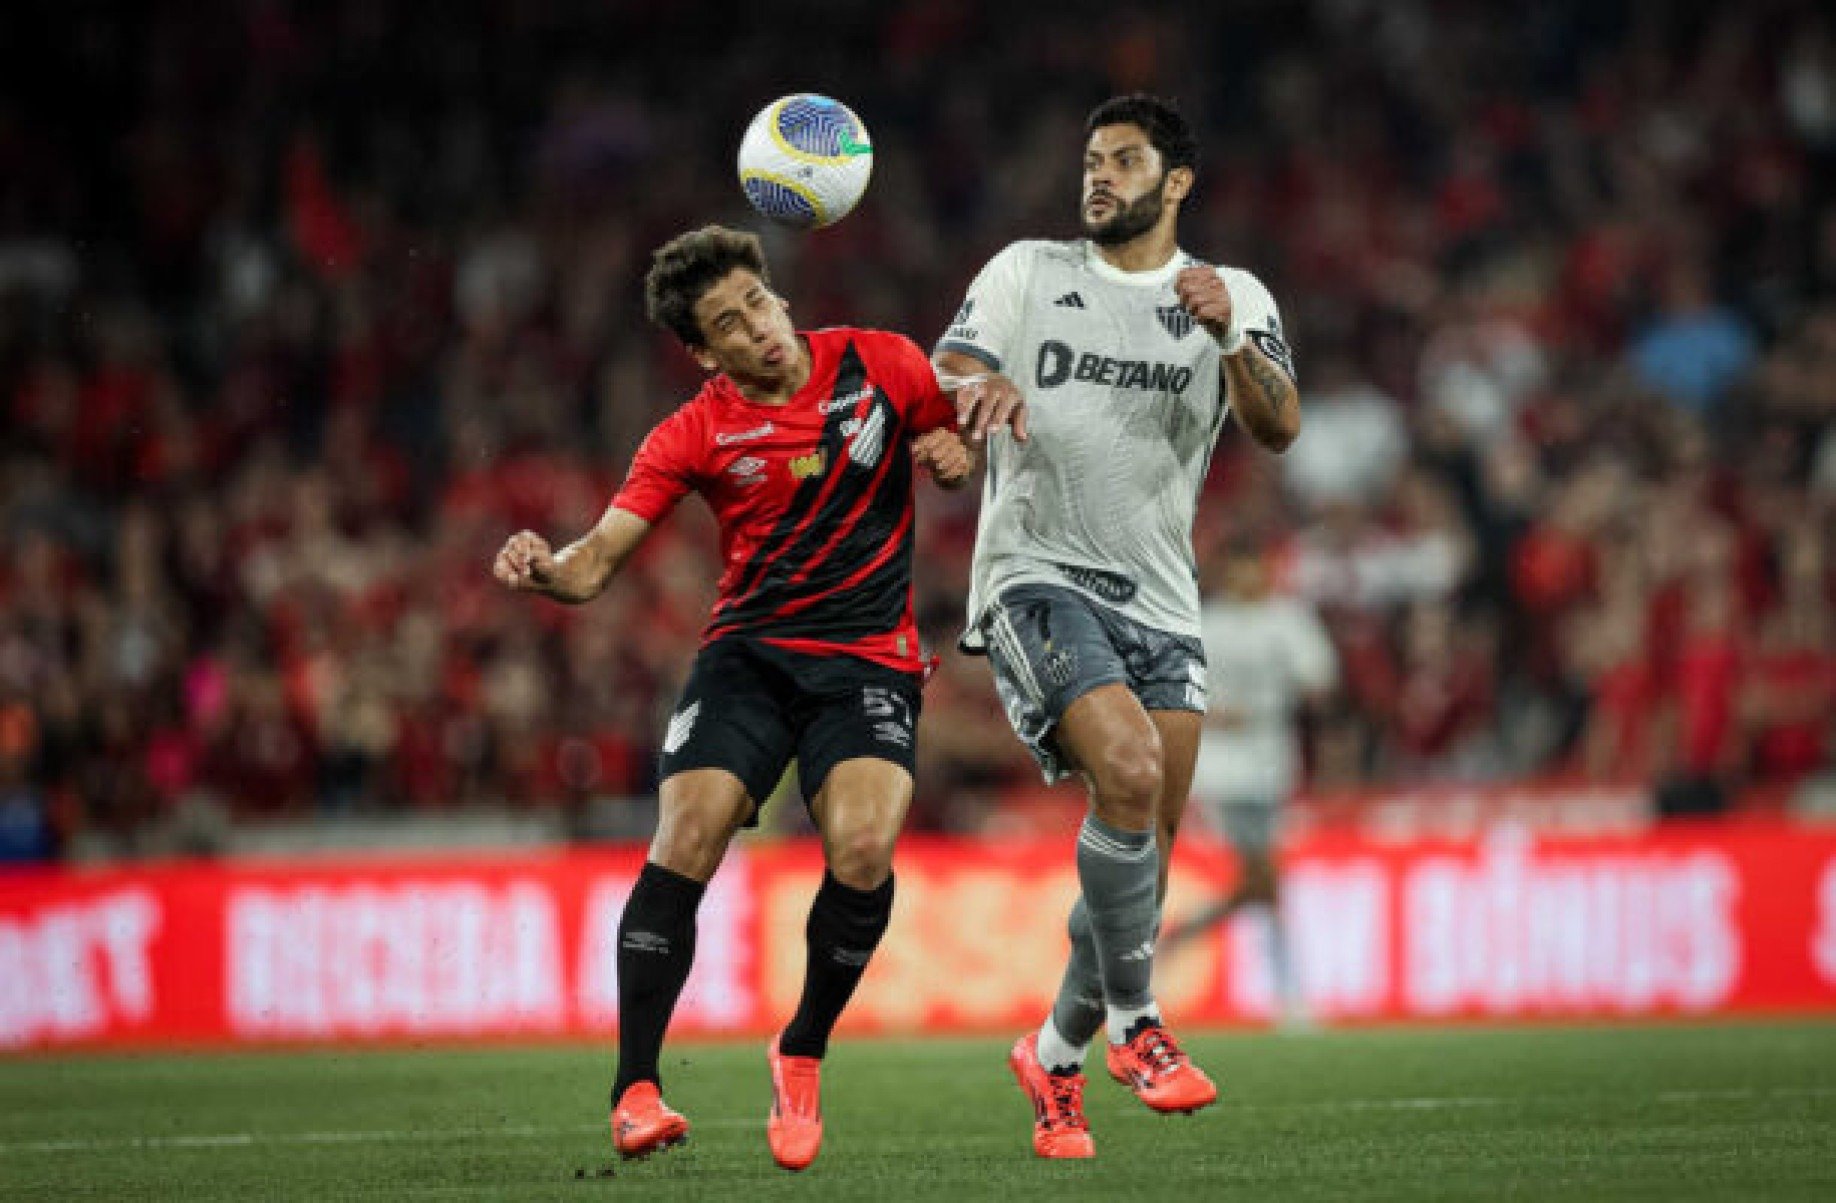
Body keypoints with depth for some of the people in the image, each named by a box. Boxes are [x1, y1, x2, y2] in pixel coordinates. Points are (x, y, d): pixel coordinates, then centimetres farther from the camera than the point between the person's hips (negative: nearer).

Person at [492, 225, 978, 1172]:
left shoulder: (880, 365, 1)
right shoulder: (694, 436, -1)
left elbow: (963, 427, 19)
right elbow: (596, 563, -7)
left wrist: (955, 452, -5)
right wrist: (541, 568, -30)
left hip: (870, 656, 0)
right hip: (747, 654, 0)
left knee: (862, 850, -23)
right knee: (685, 839, -21)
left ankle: (802, 1055, 2)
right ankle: (635, 1092, -12)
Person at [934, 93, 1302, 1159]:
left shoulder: (1234, 297, 8)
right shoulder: (1027, 273, 8)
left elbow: (1280, 428, -7)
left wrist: (1230, 337, -26)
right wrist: (980, 391, -23)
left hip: (1160, 600, 3)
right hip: (1038, 579, -3)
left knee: (1147, 856, 1)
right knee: (1128, 771, -27)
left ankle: (1056, 1057, 22)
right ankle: (1134, 1023, -14)